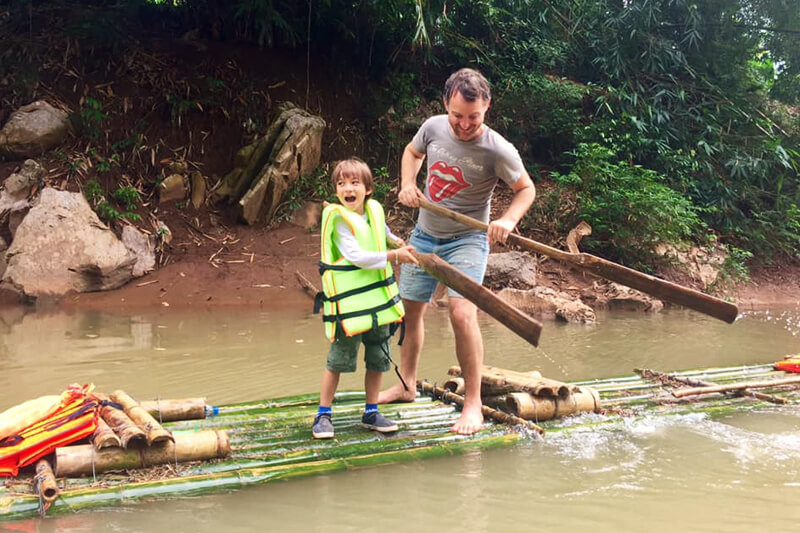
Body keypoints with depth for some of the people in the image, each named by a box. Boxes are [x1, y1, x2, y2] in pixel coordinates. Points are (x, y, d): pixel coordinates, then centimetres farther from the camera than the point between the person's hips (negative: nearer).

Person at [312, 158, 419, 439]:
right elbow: (356, 256, -21)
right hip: (347, 304, -6)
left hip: (379, 300, 6)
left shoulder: (375, 210, 8)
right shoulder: (337, 218, -12)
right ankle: (323, 415, 14)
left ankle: (371, 413, 26)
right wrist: (393, 256, -20)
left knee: (377, 360, 12)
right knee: (338, 360, 0)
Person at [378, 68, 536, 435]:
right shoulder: (433, 127, -8)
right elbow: (412, 152, 15)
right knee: (410, 310, 13)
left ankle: (473, 404, -9)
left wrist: (509, 219, -24)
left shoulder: (499, 151, -21)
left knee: (462, 313, -22)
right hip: (424, 235, 5)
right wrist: (407, 183, -5)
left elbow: (526, 188, -5)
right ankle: (406, 385, 34)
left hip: (466, 240, -5)